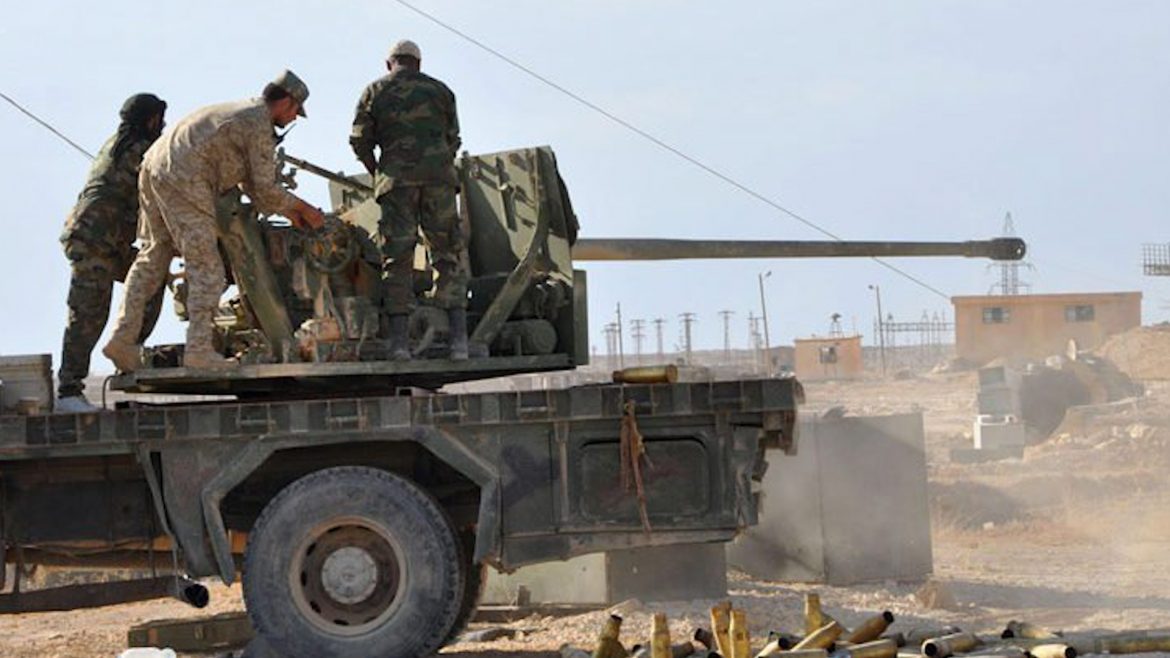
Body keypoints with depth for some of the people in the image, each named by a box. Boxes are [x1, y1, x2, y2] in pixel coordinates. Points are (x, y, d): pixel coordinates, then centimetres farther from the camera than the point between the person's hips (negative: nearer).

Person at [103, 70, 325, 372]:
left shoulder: (240, 112, 28)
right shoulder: (260, 124, -2)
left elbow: (250, 183, 31)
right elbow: (264, 189, -3)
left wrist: (289, 210, 28)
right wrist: (299, 206, 13)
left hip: (153, 166, 10)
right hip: (184, 179, -10)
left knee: (153, 257, 13)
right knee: (206, 268, -7)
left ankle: (123, 337, 9)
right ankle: (199, 348, -13)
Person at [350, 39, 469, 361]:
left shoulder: (375, 91, 13)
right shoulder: (439, 90, 18)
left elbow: (360, 140, 8)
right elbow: (452, 139, 16)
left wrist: (375, 172, 24)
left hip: (396, 178, -1)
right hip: (438, 176, 1)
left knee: (397, 256, -2)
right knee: (448, 254, 2)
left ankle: (399, 339, -11)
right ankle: (459, 336, -9)